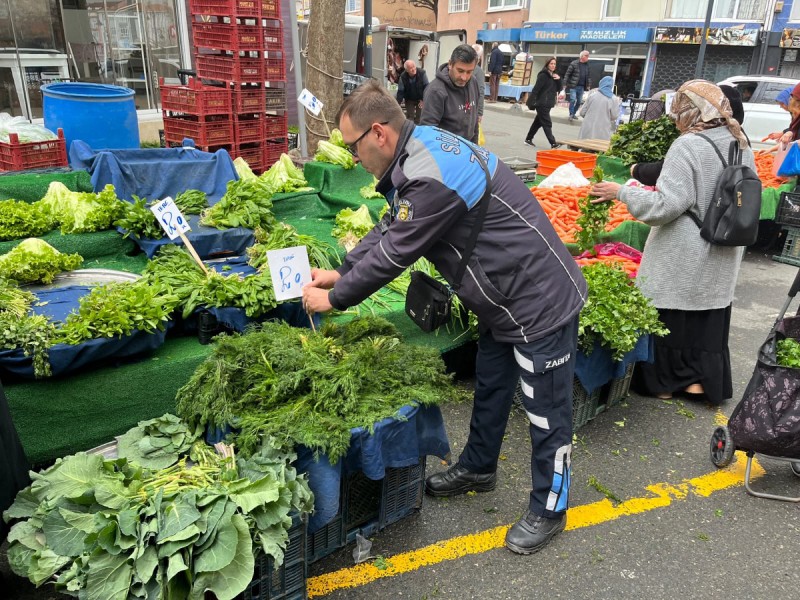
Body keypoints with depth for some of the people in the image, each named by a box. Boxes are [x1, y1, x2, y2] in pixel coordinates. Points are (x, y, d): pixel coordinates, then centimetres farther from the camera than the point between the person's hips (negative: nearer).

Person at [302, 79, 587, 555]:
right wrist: (339, 273, 6)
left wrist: (334, 298, -9)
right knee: (490, 389, 24)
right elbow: (388, 229, 11)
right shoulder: (420, 149, 4)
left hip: (541, 302, -10)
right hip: (506, 301, 10)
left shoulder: (430, 177, -29)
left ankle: (549, 509, 28)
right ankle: (478, 468, 46)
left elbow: (393, 254, -23)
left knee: (547, 412, 8)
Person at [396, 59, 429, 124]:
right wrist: (398, 103, -18)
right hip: (409, 100, 1)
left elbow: (426, 87, -17)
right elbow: (400, 91, -14)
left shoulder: (422, 73, -24)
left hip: (420, 99, -1)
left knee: (419, 117, -1)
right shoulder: (403, 77, -21)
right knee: (410, 117, 3)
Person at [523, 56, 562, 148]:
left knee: (538, 122, 14)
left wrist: (558, 80, -4)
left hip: (547, 103, 9)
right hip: (542, 103, -9)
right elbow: (536, 89, -15)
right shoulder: (543, 75, -11)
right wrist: (532, 102, -20)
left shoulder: (554, 76, 15)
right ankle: (553, 143, -10)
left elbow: (558, 89, 13)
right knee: (547, 123, -8)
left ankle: (528, 139, 24)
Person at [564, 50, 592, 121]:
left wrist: (589, 85, 9)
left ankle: (574, 113, 22)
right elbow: (567, 74, -7)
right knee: (573, 100, -12)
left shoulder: (587, 65, 9)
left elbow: (589, 76, 14)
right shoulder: (574, 64, -7)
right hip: (573, 86, -5)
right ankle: (571, 115, -2)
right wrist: (565, 84, -12)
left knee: (579, 102, 8)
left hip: (581, 87, 5)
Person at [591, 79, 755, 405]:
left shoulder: (687, 146, -19)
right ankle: (701, 379, 28)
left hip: (684, 255, -7)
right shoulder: (741, 144, 6)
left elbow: (665, 204, -24)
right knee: (707, 316, 17)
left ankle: (664, 380, 20)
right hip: (723, 256, 7)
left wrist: (621, 192, -16)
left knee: (670, 315, 8)